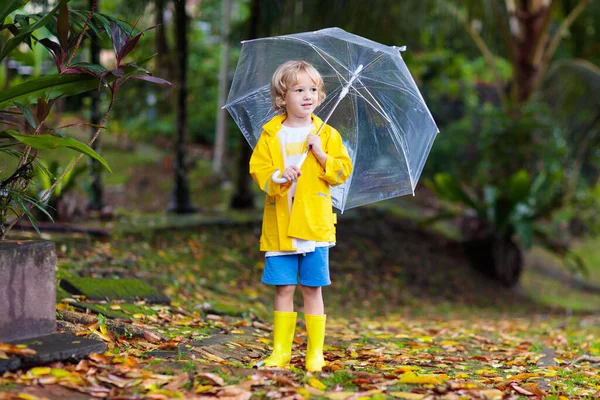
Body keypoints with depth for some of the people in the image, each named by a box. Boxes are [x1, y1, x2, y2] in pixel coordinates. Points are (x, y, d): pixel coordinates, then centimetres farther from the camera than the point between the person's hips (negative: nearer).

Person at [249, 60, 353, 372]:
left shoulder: (328, 134, 5)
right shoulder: (271, 135, 5)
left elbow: (343, 171, 2)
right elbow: (258, 169, 1)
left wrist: (321, 155, -13)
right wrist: (278, 176, -18)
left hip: (314, 225, 0)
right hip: (280, 225, 0)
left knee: (312, 289, 2)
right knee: (284, 288, 3)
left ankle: (315, 352, 9)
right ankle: (281, 350, 11)